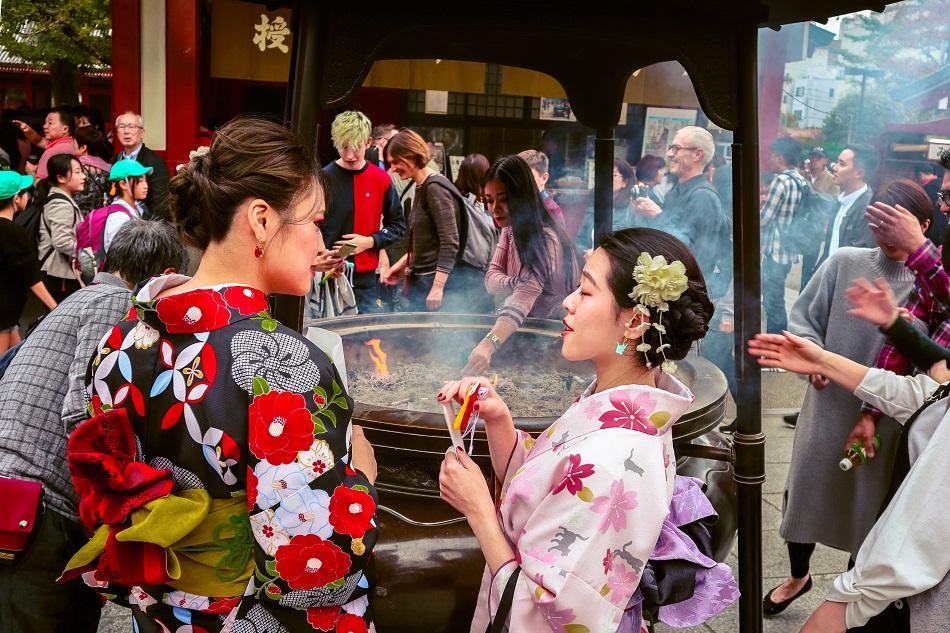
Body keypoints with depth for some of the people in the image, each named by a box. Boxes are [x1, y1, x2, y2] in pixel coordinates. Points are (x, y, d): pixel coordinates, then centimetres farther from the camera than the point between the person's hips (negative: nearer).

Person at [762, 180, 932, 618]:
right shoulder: (844, 263, -5)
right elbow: (802, 316, 1)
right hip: (827, 407, 2)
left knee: (868, 505, 11)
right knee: (805, 493, 14)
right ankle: (798, 576, 42)